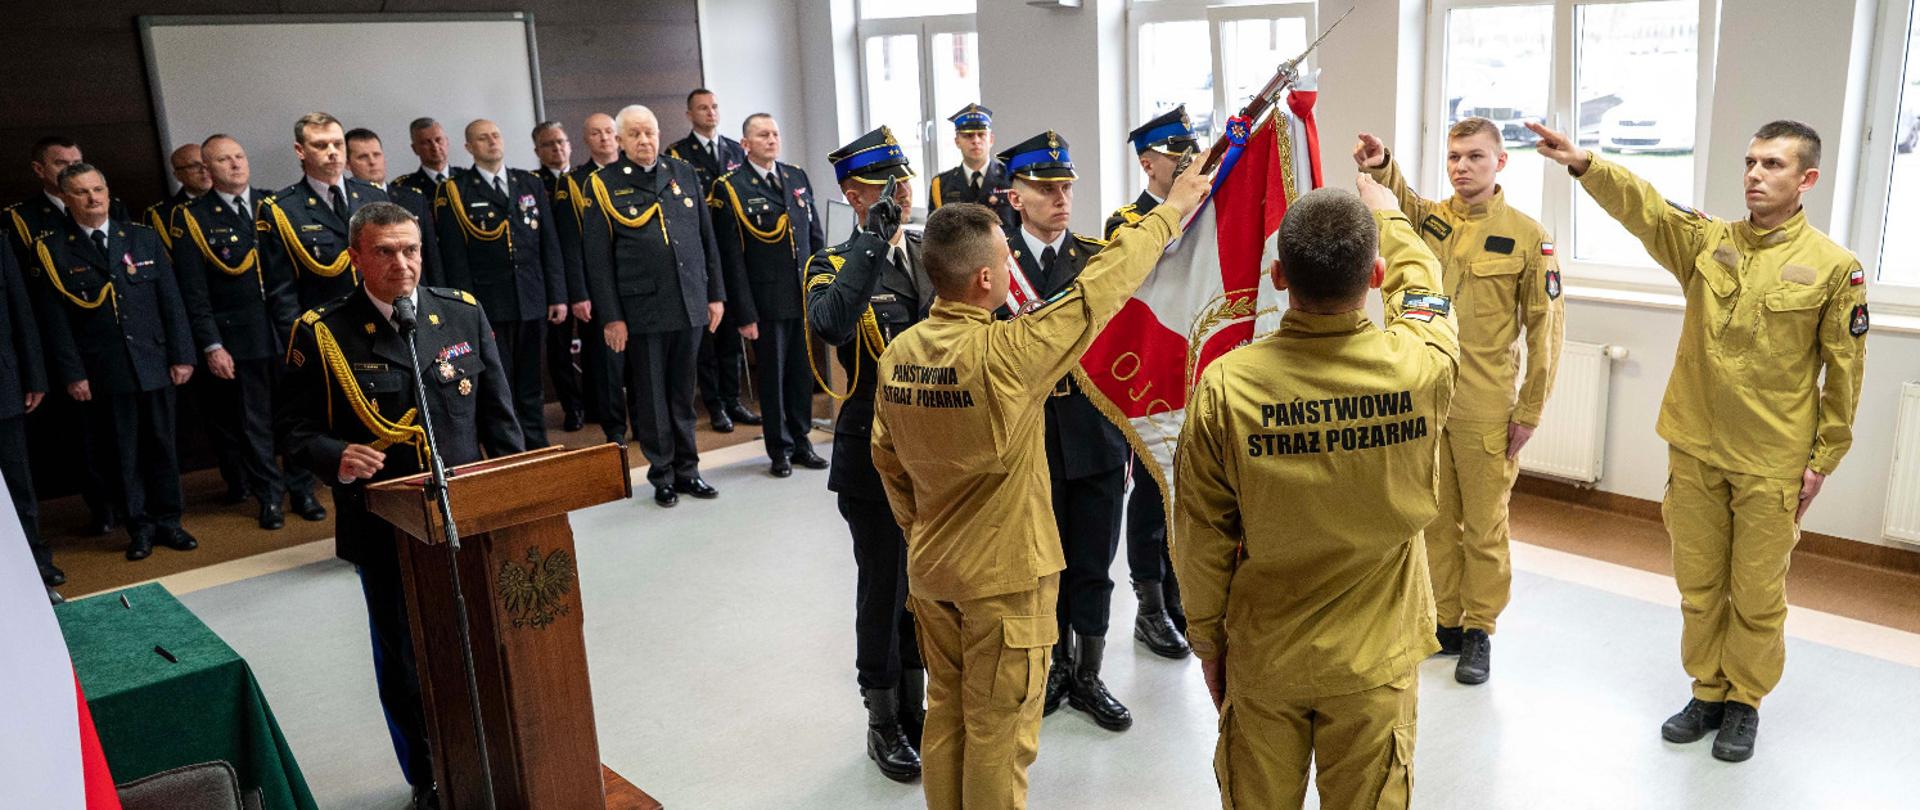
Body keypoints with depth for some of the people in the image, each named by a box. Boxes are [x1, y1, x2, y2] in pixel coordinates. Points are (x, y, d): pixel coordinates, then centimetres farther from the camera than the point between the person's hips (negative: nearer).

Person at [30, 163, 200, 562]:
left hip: (154, 365, 2)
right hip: (104, 374, -2)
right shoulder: (52, 250, 0)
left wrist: (182, 355, 1)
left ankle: (168, 522, 20)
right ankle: (140, 528, 16)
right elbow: (53, 319, -2)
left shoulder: (144, 238, 7)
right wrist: (71, 373, -7)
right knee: (123, 453, 6)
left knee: (161, 446, 8)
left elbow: (171, 301, 6)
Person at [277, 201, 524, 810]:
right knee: (406, 661, 12)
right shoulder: (322, 334, -6)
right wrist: (334, 458, -24)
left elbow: (497, 415, 7)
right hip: (385, 531, -2)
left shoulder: (464, 313, 2)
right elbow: (292, 426, -3)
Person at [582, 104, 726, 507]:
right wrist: (611, 317, -8)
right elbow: (597, 257, -3)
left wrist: (716, 294, 9)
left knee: (683, 392, 11)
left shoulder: (684, 174, 10)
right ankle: (662, 476, 16)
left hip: (690, 305, 3)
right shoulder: (603, 185, -1)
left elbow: (707, 239, 14)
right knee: (650, 395, 5)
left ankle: (687, 470, 22)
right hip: (642, 309, -3)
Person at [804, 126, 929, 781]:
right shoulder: (834, 268, -9)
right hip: (874, 456, -5)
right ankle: (884, 723, 26)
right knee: (884, 590, 8)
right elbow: (832, 326, -32)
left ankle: (915, 707, 35)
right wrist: (875, 237, -31)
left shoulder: (931, 255, 7)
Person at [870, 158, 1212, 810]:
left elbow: (888, 462, 6)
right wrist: (1168, 212, -4)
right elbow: (1099, 290, -17)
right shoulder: (1005, 353, -25)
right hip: (1005, 577, -6)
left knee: (946, 712, 20)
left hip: (930, 569, 7)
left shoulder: (897, 354, -5)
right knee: (999, 731, 9)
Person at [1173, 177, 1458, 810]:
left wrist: (1207, 640, 6)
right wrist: (1390, 218, 25)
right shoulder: (1421, 366, -19)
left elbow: (1202, 538, -10)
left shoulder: (1224, 386, -21)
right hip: (1376, 661, 1)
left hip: (1261, 658, 0)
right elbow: (1424, 291, 7)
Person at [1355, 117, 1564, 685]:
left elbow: (1545, 327, -3)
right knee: (1435, 519, 13)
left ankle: (1479, 630, 22)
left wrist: (1530, 410, -5)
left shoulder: (1527, 235, -4)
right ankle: (1445, 621, 27)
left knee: (1484, 526, 7)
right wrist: (1380, 167, -39)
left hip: (1485, 409, -3)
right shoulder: (1427, 218, 6)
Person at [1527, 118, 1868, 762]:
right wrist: (1584, 164, -36)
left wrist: (1823, 458, -1)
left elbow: (1845, 368, -2)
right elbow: (1641, 205, -17)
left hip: (1772, 465, -3)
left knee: (1756, 593, 9)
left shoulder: (1834, 267, -7)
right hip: (1695, 451, 3)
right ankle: (1707, 693, 31)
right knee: (1698, 585, 14)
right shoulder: (1706, 240, 1)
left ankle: (1744, 702, 28)